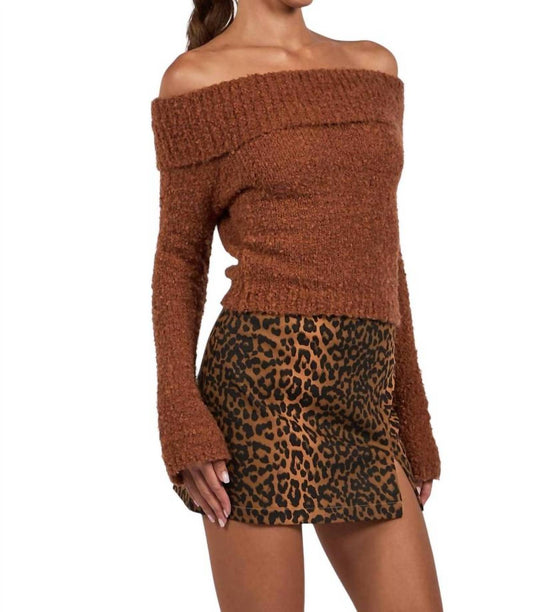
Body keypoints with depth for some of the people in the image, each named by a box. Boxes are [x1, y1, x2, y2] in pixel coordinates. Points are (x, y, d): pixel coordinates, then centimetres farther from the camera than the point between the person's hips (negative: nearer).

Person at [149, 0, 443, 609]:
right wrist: (183, 430, -11)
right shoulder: (196, 79, 0)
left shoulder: (373, 67, 16)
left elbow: (377, 253, 16)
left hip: (361, 411, 6)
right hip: (259, 392, -5)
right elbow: (179, 259, 0)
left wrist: (412, 421, 14)